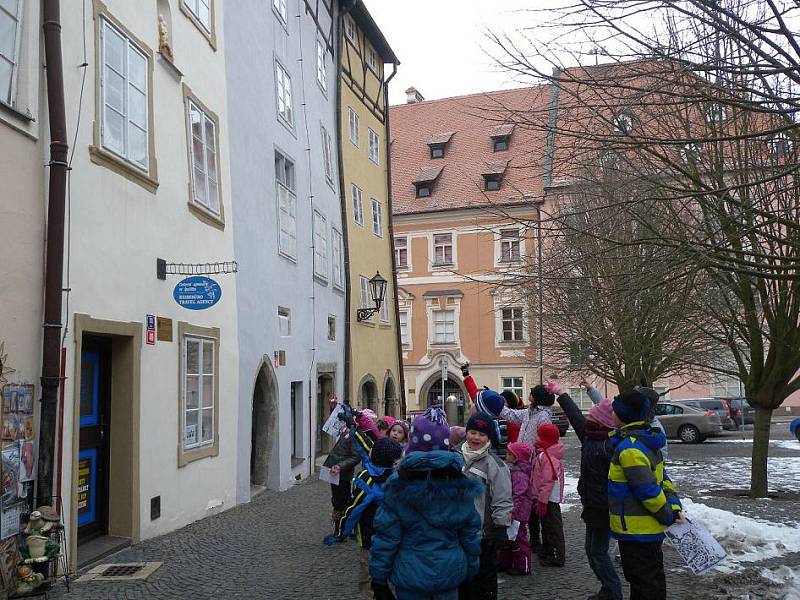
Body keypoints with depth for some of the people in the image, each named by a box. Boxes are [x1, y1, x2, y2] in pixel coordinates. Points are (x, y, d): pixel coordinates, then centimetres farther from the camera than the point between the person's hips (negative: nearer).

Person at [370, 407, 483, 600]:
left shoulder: (399, 485, -14)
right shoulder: (461, 485, -5)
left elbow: (386, 536, -12)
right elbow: (471, 533, 1)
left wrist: (379, 577, -2)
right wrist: (470, 571, 14)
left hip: (411, 576, -2)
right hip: (450, 573, 3)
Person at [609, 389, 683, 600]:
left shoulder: (629, 447, -23)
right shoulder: (647, 441, 10)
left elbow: (648, 490, -25)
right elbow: (662, 479, 13)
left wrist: (668, 515, -13)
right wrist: (674, 508, 6)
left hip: (636, 531, -10)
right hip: (650, 528, 10)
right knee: (651, 579, 21)